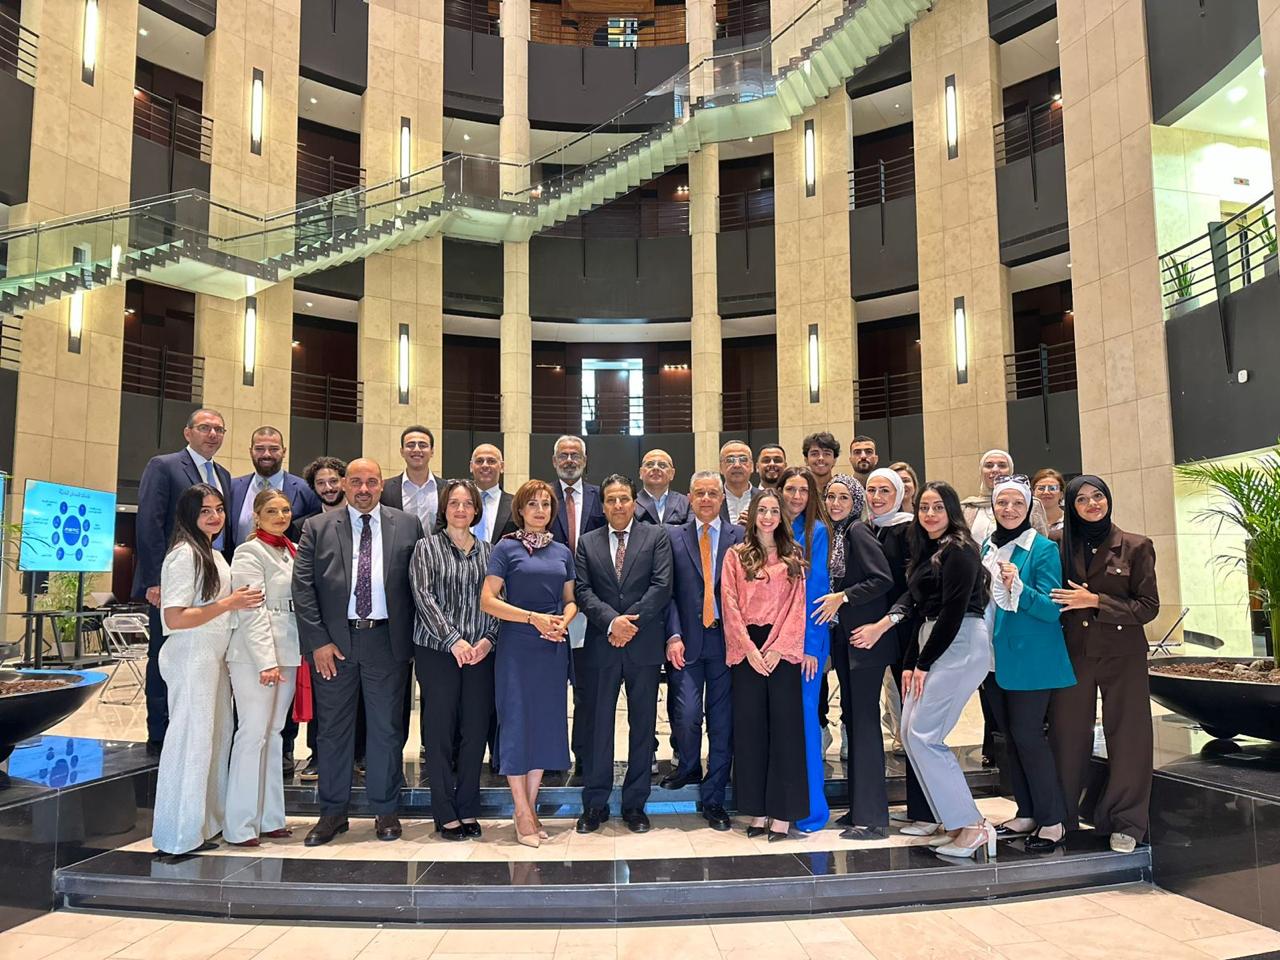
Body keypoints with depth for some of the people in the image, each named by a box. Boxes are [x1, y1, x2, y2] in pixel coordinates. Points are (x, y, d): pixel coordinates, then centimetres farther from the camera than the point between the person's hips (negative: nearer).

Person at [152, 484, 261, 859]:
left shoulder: (214, 554, 14)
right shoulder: (185, 554, -15)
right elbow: (174, 619, -20)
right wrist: (229, 603, -17)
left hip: (214, 656, 10)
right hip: (191, 656, -9)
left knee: (218, 736, 15)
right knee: (191, 739, -3)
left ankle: (206, 822, 27)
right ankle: (179, 836, 8)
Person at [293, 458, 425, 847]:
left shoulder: (407, 525, 5)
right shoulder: (317, 528, 4)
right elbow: (302, 586, 0)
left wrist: (413, 638, 0)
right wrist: (318, 641, -7)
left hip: (387, 640, 0)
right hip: (334, 640, 0)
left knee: (387, 728, 7)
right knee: (334, 728, 9)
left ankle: (385, 810, 21)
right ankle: (333, 812, 22)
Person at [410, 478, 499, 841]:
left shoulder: (488, 551, 11)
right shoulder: (427, 547, 3)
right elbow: (423, 597, -7)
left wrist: (489, 639, -7)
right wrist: (453, 639, -14)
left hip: (480, 652, 3)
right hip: (438, 650, -2)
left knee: (475, 730, 4)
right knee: (441, 730, 1)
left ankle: (468, 810, 16)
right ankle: (446, 814, 11)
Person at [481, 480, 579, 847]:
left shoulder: (562, 552, 11)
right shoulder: (506, 548, -3)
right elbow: (488, 600, -9)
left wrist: (564, 621, -6)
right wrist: (533, 618, -17)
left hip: (554, 647, 5)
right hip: (517, 647, -4)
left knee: (546, 723, 7)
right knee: (517, 721, -2)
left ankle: (531, 807, 19)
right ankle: (522, 812, 8)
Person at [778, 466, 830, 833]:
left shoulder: (816, 531, -2)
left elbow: (818, 589, -7)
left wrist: (810, 645, -13)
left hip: (808, 636, -4)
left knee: (803, 713, -6)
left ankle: (812, 808, 5)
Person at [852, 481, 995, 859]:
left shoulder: (958, 550, -10)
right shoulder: (927, 551, 18)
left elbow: (953, 611, -15)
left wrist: (923, 663, -10)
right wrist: (910, 663, 9)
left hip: (960, 645, -9)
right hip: (932, 646, 9)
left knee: (923, 735, -11)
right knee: (910, 733, 5)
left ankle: (971, 827, -2)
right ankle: (956, 819, 13)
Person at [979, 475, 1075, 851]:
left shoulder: (1043, 548, -10)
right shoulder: (988, 546, 8)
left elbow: (1052, 609, -17)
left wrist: (1017, 587, -29)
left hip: (1030, 658, -7)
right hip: (996, 657, 7)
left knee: (1027, 733, -6)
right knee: (1010, 735, 12)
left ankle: (1053, 820, 7)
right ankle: (1027, 813, 24)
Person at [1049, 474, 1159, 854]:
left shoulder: (1135, 547, -1)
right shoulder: (1063, 548, 4)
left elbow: (1149, 606, -6)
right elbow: (1053, 601, 12)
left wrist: (1096, 601, -15)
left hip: (1122, 655, -1)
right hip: (1074, 654, 2)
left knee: (1127, 737, 4)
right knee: (1068, 736, 7)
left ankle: (1126, 823, 19)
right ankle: (1062, 818, 21)